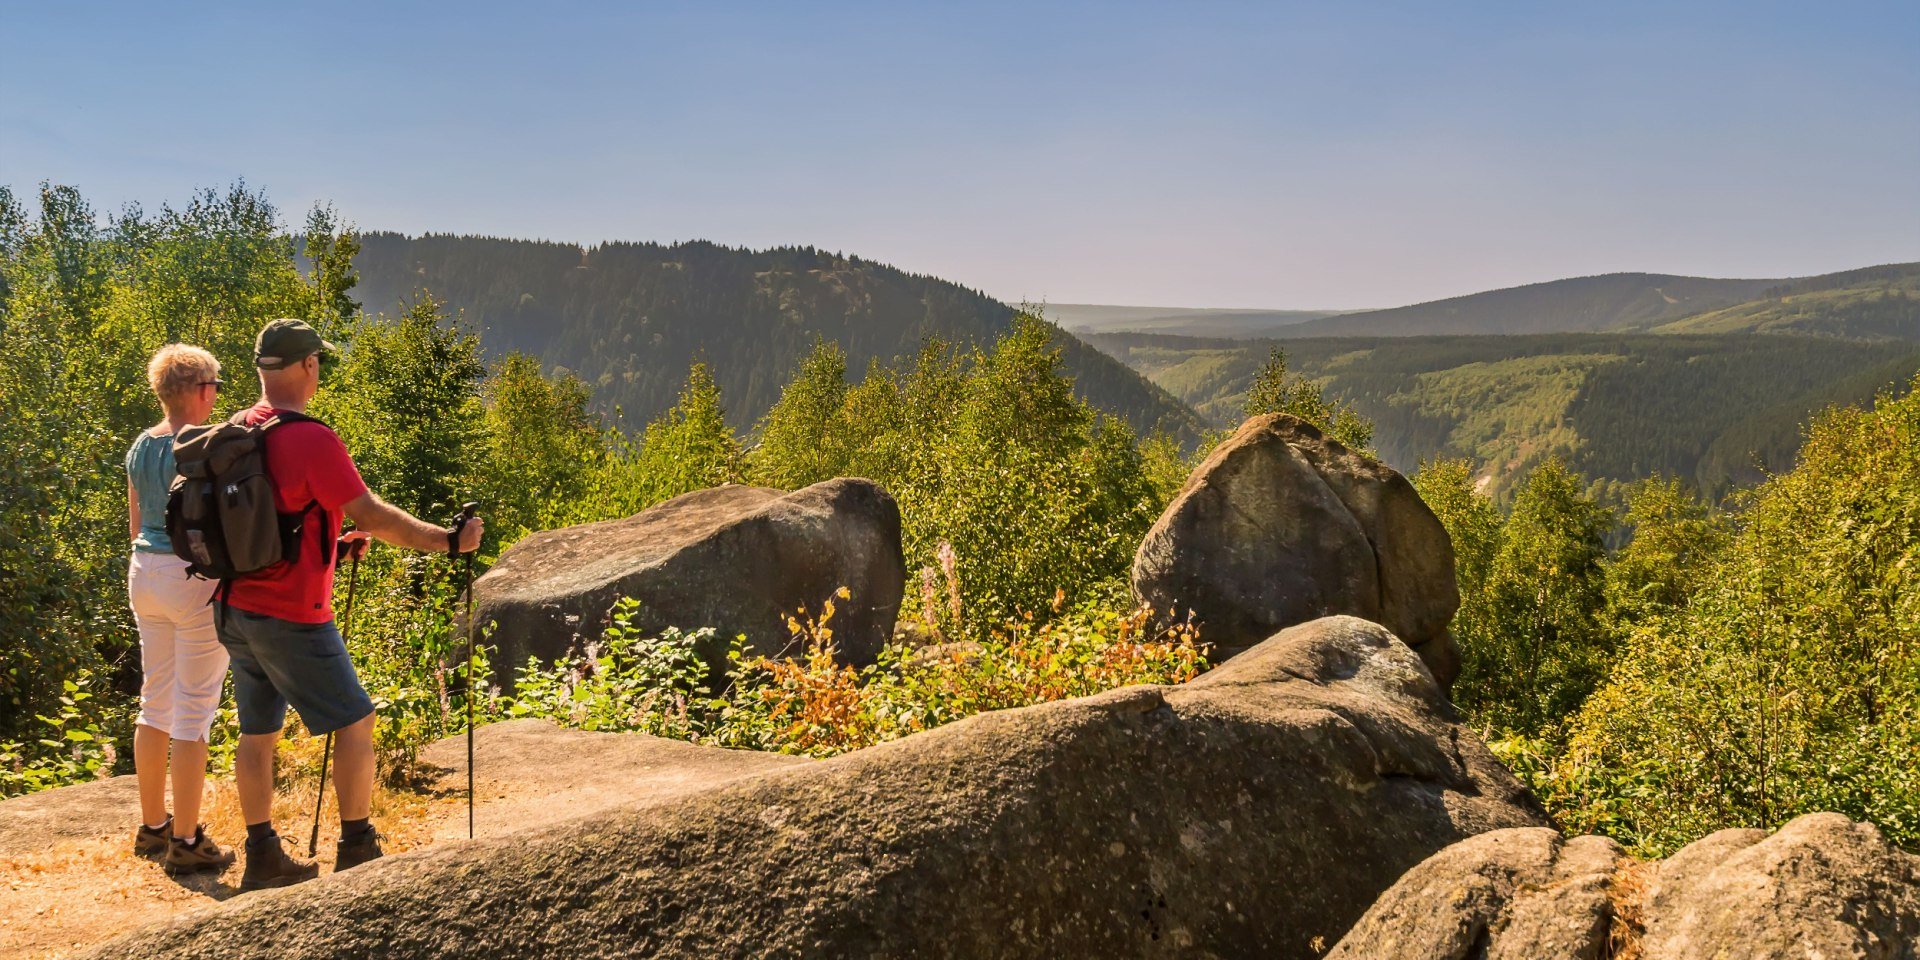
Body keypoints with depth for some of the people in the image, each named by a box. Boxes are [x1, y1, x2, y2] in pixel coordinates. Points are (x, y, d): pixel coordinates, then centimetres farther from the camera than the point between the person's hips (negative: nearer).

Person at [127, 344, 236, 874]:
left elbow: (135, 524, 15)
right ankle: (186, 841, 4)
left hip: (145, 572, 8)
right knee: (194, 711, -2)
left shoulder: (141, 446, 8)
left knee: (155, 701, 16)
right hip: (196, 578, -8)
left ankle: (152, 826, 26)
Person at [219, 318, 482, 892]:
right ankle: (358, 851, 9)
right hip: (291, 618, -8)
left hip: (236, 607, 8)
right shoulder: (311, 440, -19)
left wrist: (332, 543, 25)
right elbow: (372, 515, -20)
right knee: (355, 722, 4)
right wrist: (448, 542, -13)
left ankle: (262, 858, 21)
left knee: (258, 732, 14)